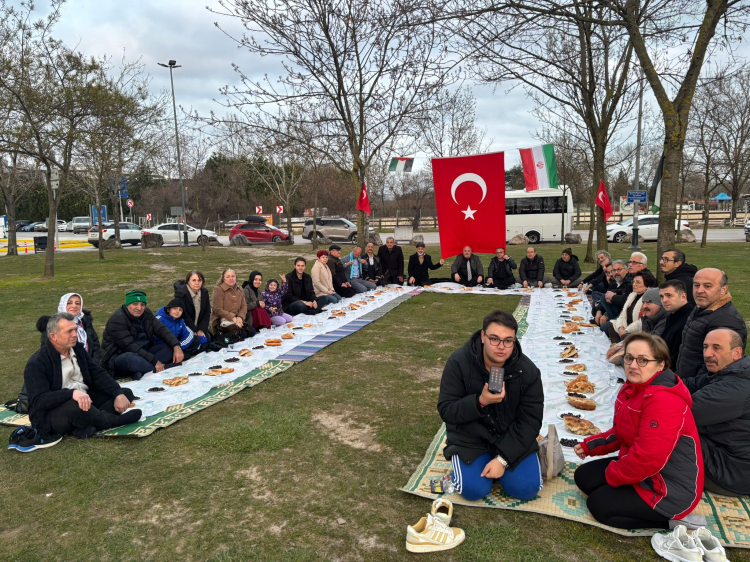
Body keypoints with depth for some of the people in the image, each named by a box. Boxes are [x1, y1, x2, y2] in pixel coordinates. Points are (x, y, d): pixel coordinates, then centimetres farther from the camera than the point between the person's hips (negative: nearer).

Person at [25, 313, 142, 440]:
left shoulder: (77, 348, 8)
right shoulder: (36, 363, -14)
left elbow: (98, 374, 5)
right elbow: (39, 400, -24)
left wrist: (118, 394, -11)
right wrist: (72, 393, -41)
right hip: (50, 417, -8)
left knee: (126, 393, -5)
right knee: (76, 406, -40)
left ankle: (85, 426, -24)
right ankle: (112, 421, -12)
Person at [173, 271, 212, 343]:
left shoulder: (205, 292, 2)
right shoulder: (181, 293, -14)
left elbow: (207, 312, 3)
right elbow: (183, 315, -19)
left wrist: (201, 330, -8)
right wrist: (193, 331, -18)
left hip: (199, 327, 5)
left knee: (207, 340, -13)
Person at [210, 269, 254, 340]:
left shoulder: (240, 291, 15)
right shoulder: (218, 289, -6)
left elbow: (244, 306, 7)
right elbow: (218, 309, -13)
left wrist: (240, 317, -14)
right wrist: (232, 317, -21)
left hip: (236, 320, 7)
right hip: (220, 321, -7)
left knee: (252, 331, -17)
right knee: (242, 333, -27)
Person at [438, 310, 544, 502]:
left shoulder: (527, 370, -17)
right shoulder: (459, 362, -21)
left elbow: (530, 421, -14)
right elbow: (446, 410, -19)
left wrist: (503, 458, -21)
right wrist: (480, 402, -37)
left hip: (512, 436, 2)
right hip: (470, 437, -1)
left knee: (526, 489, -12)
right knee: (474, 490, -16)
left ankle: (498, 459, 16)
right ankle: (461, 458, 15)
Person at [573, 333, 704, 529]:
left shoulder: (664, 402, -30)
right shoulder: (633, 388, 1)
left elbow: (647, 459, -31)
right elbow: (622, 432, 16)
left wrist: (611, 475, -16)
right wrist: (589, 445, 8)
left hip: (672, 488, -10)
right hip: (640, 467, 10)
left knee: (599, 505, -10)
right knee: (584, 477, 9)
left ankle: (671, 520, 0)